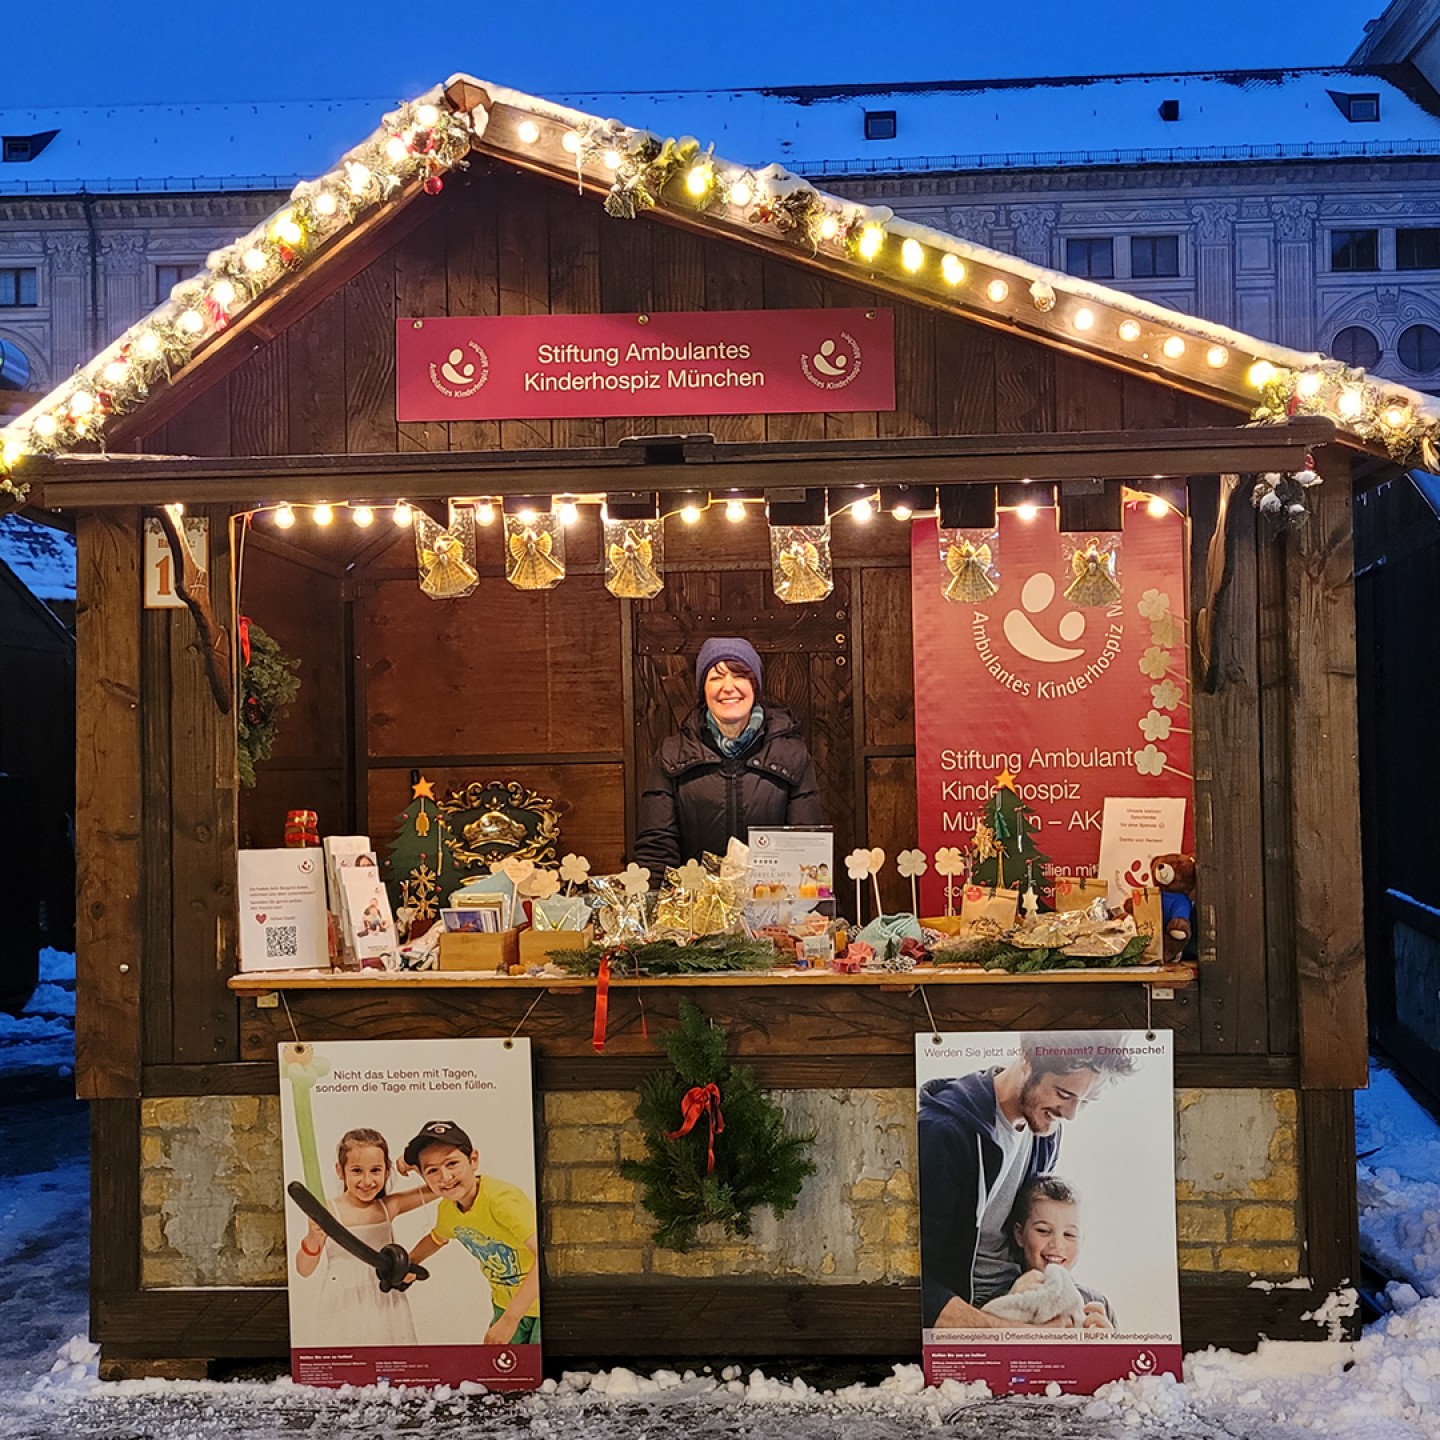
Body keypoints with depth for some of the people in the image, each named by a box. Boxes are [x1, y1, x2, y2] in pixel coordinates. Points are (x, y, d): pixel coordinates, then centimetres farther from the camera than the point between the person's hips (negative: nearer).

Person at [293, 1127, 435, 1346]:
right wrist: (312, 1242, -27)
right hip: (348, 1310, -2)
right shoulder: (329, 1213, -10)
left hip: (388, 1308, 2)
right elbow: (304, 1270, -8)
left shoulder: (389, 1207, -1)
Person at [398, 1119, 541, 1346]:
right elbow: (437, 1238, 22)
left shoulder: (501, 1199, -29)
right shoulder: (447, 1210, -4)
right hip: (506, 1304, 7)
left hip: (539, 1298, -7)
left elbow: (548, 1255, -39)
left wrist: (510, 1319, -36)